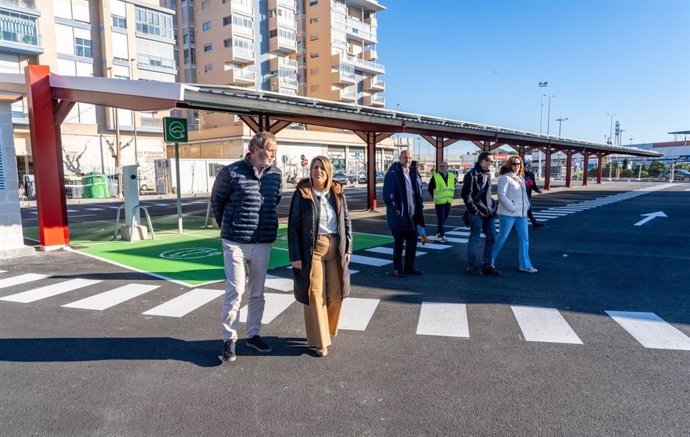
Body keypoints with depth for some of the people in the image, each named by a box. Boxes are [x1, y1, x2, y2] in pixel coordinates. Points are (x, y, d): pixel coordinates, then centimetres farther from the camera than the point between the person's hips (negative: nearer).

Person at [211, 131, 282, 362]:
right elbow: (217, 201, 4)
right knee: (235, 291, -2)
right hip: (236, 243, -4)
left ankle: (253, 334, 29)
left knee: (257, 292, 13)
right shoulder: (232, 172, -9)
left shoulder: (275, 174, 3)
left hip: (263, 244, 4)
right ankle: (229, 339, 14)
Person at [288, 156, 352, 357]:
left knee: (335, 293, 9)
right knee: (315, 294, 2)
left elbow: (346, 220, 11)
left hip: (335, 248, 4)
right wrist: (295, 256, -10)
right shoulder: (302, 194, -6)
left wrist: (348, 248, 5)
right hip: (312, 249, -4)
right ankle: (319, 341, 16)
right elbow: (293, 226, -6)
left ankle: (328, 329, 35)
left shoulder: (337, 192, 5)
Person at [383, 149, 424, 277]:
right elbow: (388, 195, -15)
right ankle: (397, 269, 17)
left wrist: (418, 206, 9)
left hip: (412, 214, 7)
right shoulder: (392, 173, -11)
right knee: (398, 243, 4)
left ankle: (409, 267, 27)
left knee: (412, 242, 13)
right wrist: (395, 210, -18)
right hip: (399, 216, -7)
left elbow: (417, 191, 18)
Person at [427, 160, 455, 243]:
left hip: (448, 202, 5)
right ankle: (442, 236, -6)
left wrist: (451, 195, 14)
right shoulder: (435, 177, -7)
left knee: (444, 219, 15)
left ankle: (439, 232, 31)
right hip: (439, 202, -5)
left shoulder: (452, 176, 6)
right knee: (441, 220, -8)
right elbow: (430, 188, 1)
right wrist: (435, 197, 1)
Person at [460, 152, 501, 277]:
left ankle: (488, 265, 21)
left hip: (488, 212, 9)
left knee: (491, 238, 10)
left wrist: (493, 206, 14)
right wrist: (473, 209, -14)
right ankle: (472, 266, 10)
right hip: (477, 213, -8)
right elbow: (465, 194, -15)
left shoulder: (487, 174, 14)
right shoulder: (472, 175, -12)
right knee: (474, 239, 0)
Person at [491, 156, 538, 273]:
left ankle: (525, 265, 12)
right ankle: (489, 260, 16)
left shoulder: (521, 179, 17)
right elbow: (501, 195, -16)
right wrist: (512, 208, -19)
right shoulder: (505, 178, -8)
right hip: (508, 214, -7)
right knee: (502, 238, 1)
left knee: (524, 239, 6)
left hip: (522, 214, 8)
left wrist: (527, 206, 7)